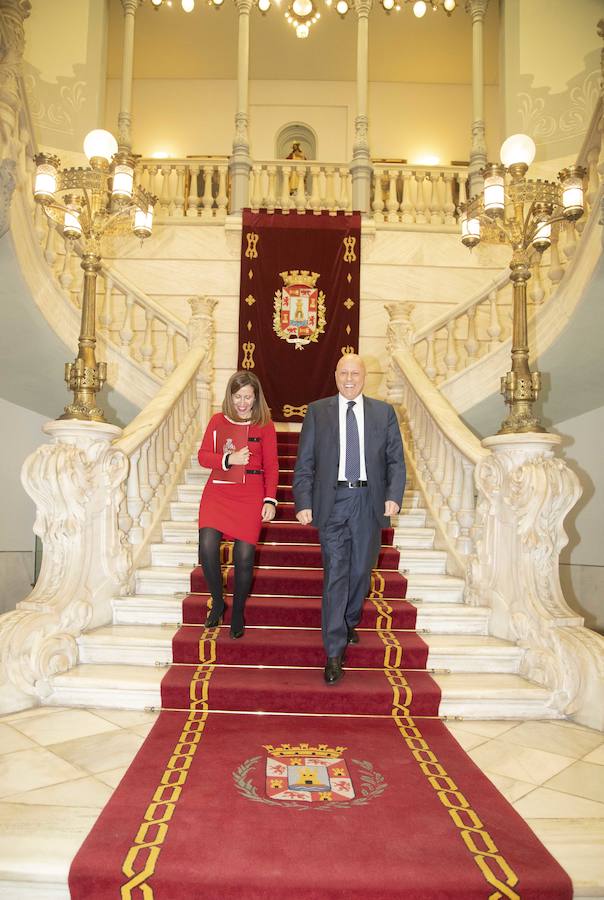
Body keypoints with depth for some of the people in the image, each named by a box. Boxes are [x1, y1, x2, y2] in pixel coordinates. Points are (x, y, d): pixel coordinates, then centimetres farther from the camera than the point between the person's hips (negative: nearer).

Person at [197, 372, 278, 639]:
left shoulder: (265, 425, 2)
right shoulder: (218, 421, 7)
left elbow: (271, 466, 3)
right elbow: (203, 456, 4)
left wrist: (270, 500, -5)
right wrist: (229, 459, -13)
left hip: (250, 496, -1)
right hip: (217, 493, 2)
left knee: (244, 556, -3)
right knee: (207, 547, -14)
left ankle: (238, 612, 22)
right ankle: (217, 602, 13)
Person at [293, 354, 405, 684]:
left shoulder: (384, 412, 9)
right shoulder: (317, 412, 6)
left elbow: (396, 460, 6)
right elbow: (304, 463, 3)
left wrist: (394, 496, -8)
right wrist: (303, 503, -7)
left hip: (369, 502, 2)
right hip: (332, 501, -2)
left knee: (360, 571, 13)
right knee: (335, 574, -3)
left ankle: (349, 623, 39)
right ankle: (334, 653, 3)